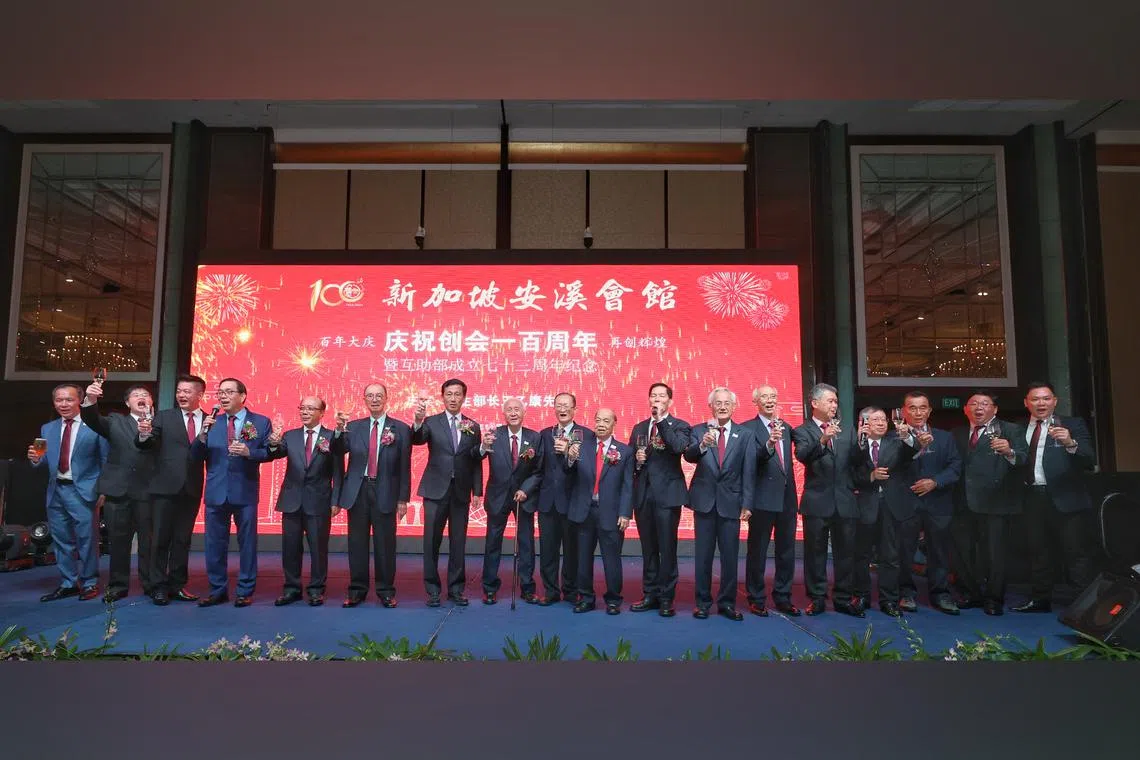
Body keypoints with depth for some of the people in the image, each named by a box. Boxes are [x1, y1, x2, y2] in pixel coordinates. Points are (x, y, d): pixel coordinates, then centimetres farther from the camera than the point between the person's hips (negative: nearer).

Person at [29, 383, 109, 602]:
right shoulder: (47, 429, 13)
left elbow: (106, 461, -3)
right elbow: (46, 461, 11)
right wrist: (36, 459, -12)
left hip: (83, 490, -6)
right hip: (56, 491, 6)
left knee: (86, 539, 0)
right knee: (61, 539, 12)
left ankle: (90, 583, 11)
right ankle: (68, 583, 23)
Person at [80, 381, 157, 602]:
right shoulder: (116, 421, 13)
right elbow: (92, 420, -5)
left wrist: (150, 419, -15)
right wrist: (90, 400, -24)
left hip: (147, 491, -2)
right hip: (117, 490, 2)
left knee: (149, 541, 1)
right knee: (118, 541, 9)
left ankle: (151, 586, 10)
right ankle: (118, 585, 20)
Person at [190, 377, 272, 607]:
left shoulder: (261, 422, 0)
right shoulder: (211, 422, 9)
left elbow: (269, 452, -5)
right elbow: (196, 455, 2)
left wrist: (249, 452, -22)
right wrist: (203, 435, -14)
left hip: (245, 492, -3)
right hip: (216, 492, 3)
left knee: (247, 542, 5)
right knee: (214, 543, 10)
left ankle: (245, 591, 15)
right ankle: (217, 590, 23)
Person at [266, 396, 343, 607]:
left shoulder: (332, 438, -3)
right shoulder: (290, 436, 7)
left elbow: (338, 473, -4)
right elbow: (276, 454, -10)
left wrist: (335, 501, -8)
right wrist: (274, 444, -32)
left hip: (319, 502, -3)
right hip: (292, 501, 3)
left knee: (318, 547, 5)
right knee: (290, 547, 11)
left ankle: (316, 590, 18)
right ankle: (292, 588, 24)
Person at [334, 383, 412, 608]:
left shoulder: (400, 429, 1)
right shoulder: (353, 427, 8)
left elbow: (404, 467, 0)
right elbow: (337, 452, -5)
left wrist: (403, 498, -2)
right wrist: (339, 430, -22)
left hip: (385, 492, -2)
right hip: (357, 491, 2)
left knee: (385, 543, 4)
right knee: (357, 543, 8)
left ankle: (386, 591, 16)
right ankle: (357, 590, 20)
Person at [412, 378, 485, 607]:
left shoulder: (473, 426, 6)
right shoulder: (432, 422, 1)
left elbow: (476, 460, 6)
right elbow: (417, 440, -18)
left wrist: (477, 491, 2)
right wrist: (418, 420, -38)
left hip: (461, 491, 2)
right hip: (436, 489, -1)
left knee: (458, 541, 8)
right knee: (432, 541, 2)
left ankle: (456, 588, 19)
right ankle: (432, 589, 13)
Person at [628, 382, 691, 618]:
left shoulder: (679, 426, 1)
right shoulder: (639, 428, 15)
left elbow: (679, 447, -21)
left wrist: (661, 420, -20)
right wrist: (636, 461, -4)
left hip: (667, 494, -4)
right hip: (643, 495, 5)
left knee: (667, 548, -2)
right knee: (648, 549, 11)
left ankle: (666, 598, 8)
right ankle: (650, 594, 20)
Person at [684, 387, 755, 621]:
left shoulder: (746, 435, 4)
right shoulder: (698, 431, 4)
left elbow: (749, 472, 1)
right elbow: (688, 456, -12)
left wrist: (747, 504, -5)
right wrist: (702, 445, -33)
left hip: (731, 502, 0)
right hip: (705, 501, 0)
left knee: (730, 556, 5)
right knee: (703, 555, 7)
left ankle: (727, 603, 18)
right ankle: (703, 602, 18)